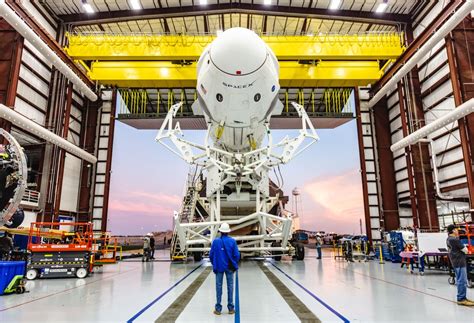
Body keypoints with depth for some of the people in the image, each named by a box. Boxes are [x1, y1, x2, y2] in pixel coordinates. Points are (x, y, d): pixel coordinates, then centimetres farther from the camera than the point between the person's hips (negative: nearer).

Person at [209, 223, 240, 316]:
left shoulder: (216, 241, -8)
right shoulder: (232, 241, -8)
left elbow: (211, 255, -4)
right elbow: (237, 255, -6)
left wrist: (214, 264, 12)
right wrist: (235, 264, 10)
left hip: (219, 266, 0)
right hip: (229, 267, 0)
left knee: (219, 286, 7)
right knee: (230, 286, 9)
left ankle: (218, 308, 11)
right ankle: (230, 308, 15)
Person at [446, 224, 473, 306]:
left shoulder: (449, 239, 13)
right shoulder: (454, 239, -18)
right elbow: (465, 250, -12)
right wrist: (465, 249, 9)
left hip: (456, 262, 10)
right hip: (459, 262, -10)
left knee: (461, 281, 15)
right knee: (462, 281, -6)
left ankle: (462, 298, 22)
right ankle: (461, 299, -1)